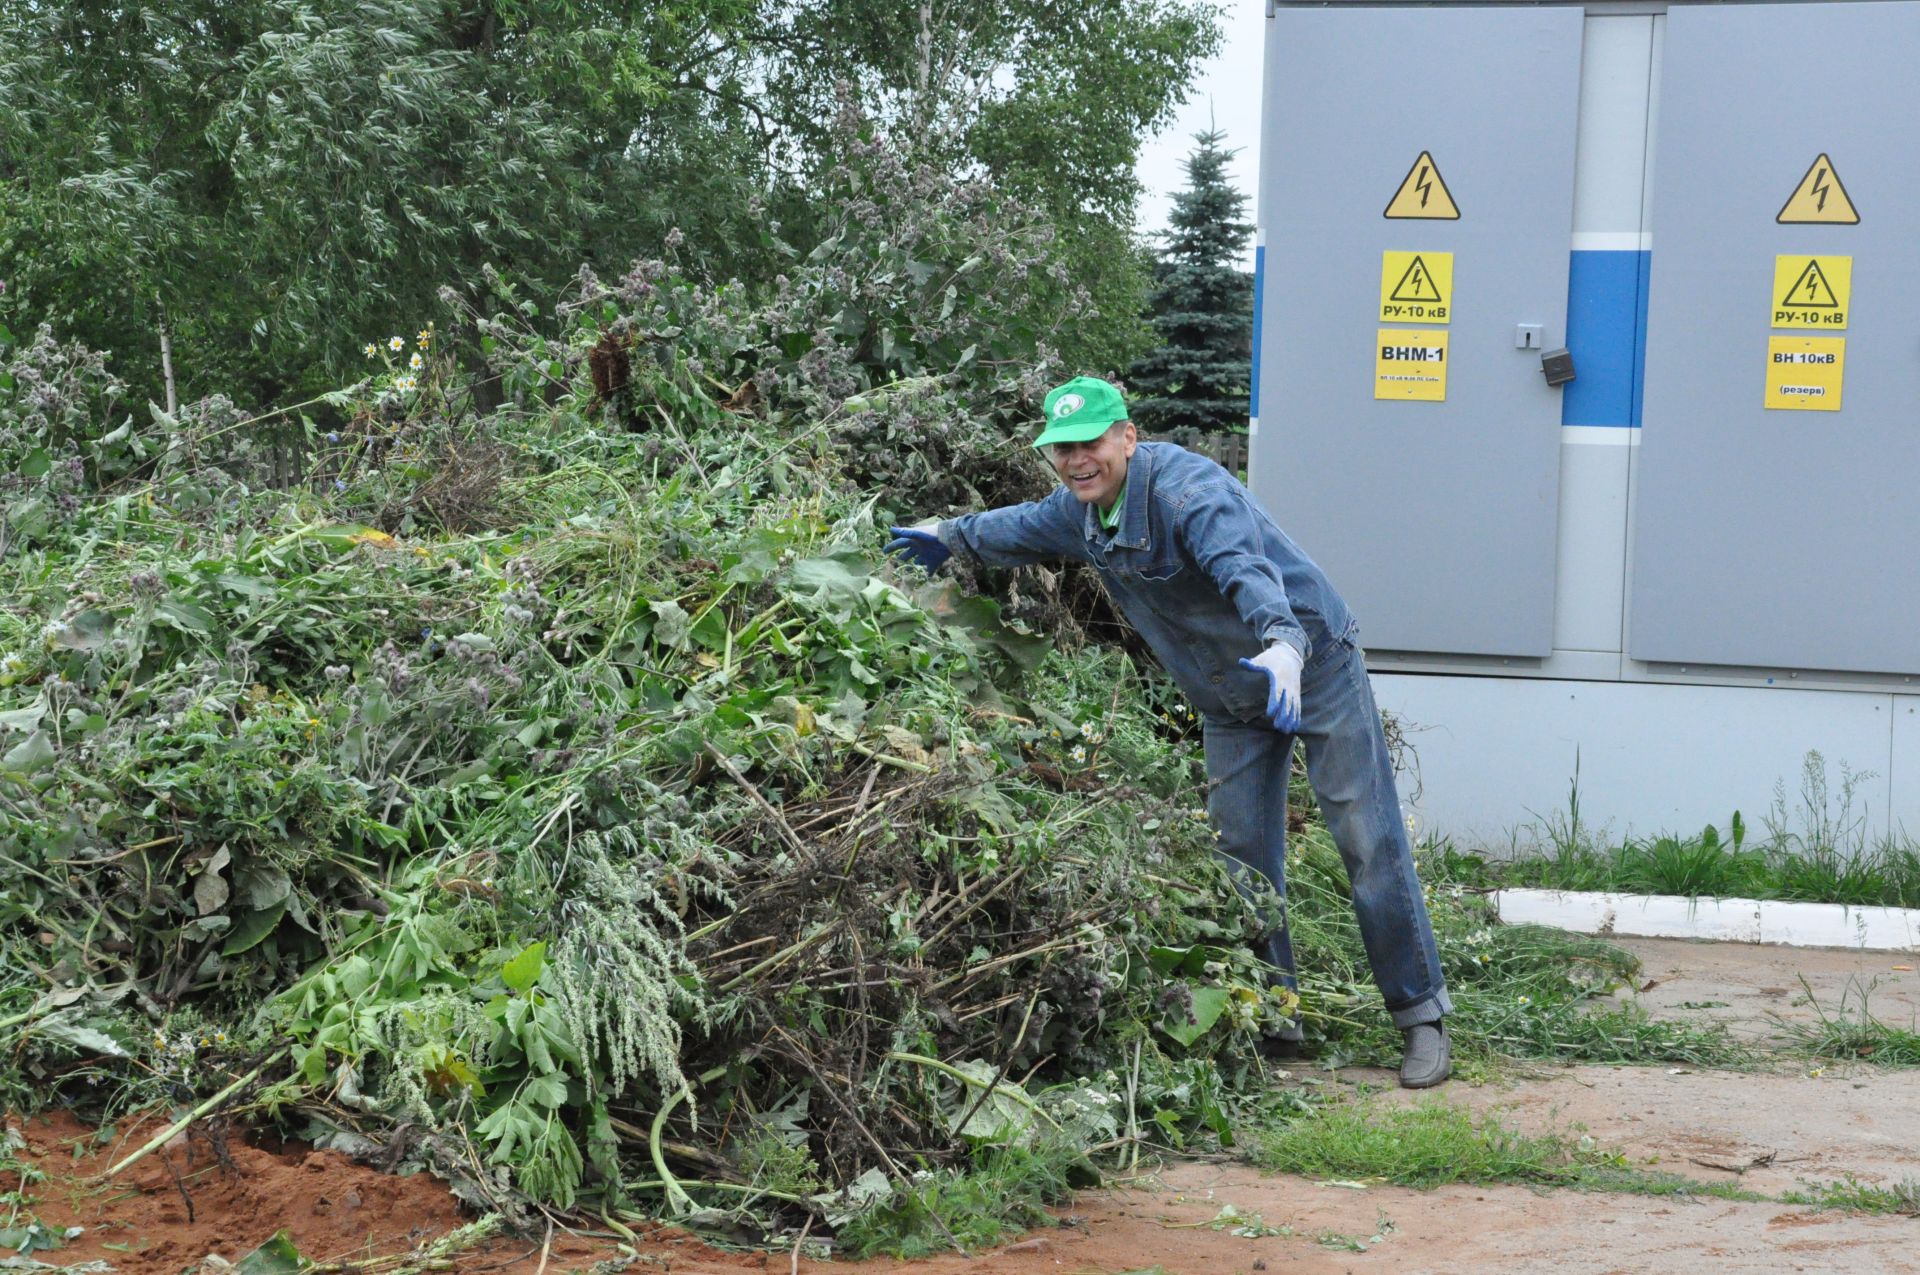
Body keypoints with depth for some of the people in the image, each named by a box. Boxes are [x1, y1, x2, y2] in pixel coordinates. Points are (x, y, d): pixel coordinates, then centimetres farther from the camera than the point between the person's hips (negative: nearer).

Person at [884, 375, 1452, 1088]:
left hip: (1313, 663, -8)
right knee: (1242, 858, 7)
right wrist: (949, 537, 38)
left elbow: (1244, 566, -48)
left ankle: (1422, 1020, -1)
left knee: (1368, 843, -7)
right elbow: (1021, 528, 25)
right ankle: (1273, 1022, 17)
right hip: (1230, 701, 8)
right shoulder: (1076, 511, -1)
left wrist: (1282, 643, -66)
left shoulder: (1184, 488, -29)